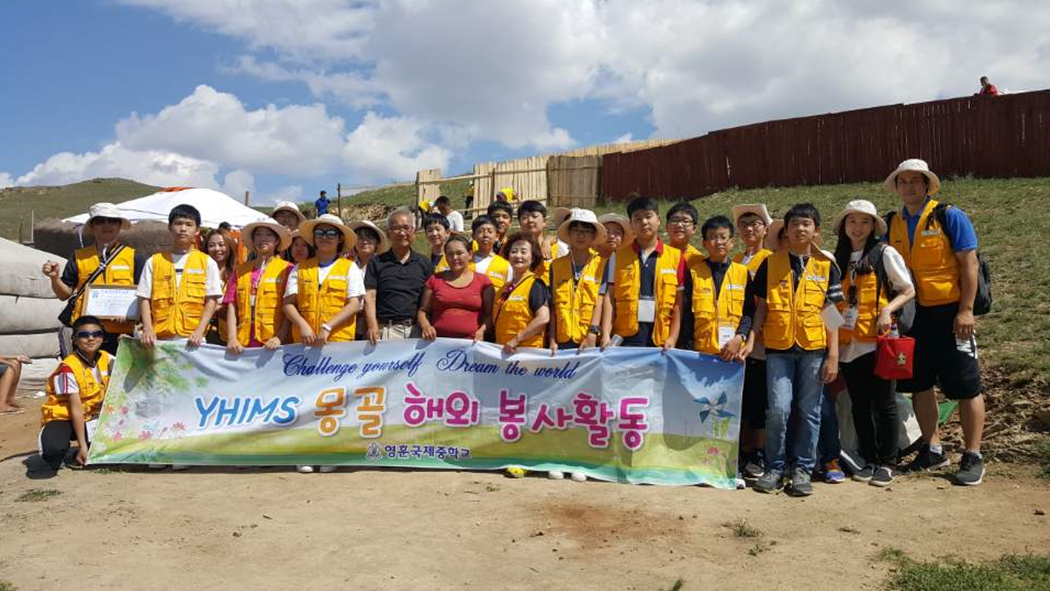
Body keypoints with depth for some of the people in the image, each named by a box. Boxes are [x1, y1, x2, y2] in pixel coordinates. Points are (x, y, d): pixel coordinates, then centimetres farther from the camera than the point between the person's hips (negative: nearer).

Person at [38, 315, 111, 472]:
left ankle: (81, 457, 0)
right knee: (53, 448, -37)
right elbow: (76, 409, -20)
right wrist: (82, 445, -19)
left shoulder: (106, 359, -2)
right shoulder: (69, 368, -19)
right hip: (63, 417, -6)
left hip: (90, 416, 6)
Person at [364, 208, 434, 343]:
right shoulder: (377, 262, 11)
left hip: (417, 330, 1)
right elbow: (370, 297, 4)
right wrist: (373, 326, -10)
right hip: (386, 330, -1)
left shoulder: (424, 263, 13)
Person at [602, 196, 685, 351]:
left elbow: (678, 303, 5)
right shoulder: (618, 256, 8)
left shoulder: (676, 256, 6)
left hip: (660, 338, 0)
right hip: (625, 337, 0)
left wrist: (673, 338, -3)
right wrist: (606, 334, -6)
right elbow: (610, 297, 4)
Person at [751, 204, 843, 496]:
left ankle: (802, 468, 19)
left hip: (814, 348, 1)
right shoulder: (770, 263, 6)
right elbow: (761, 307, 9)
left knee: (809, 412, 5)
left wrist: (833, 355, 0)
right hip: (779, 347, 0)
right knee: (778, 409, -7)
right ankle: (774, 467, 10)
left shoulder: (827, 266, 6)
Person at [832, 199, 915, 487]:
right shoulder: (838, 258, 12)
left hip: (877, 341, -4)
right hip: (848, 343, 4)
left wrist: (887, 311, -16)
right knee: (859, 405, 10)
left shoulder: (885, 253, 0)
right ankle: (869, 461, 20)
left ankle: (887, 463, 12)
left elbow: (908, 290, 0)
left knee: (883, 403, 1)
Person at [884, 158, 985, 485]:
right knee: (919, 384, 11)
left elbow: (969, 264, -10)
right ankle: (932, 450, 25)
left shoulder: (949, 217, -6)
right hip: (912, 315, 5)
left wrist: (966, 310, -16)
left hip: (949, 312, -5)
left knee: (965, 386, 1)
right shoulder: (893, 224, 8)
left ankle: (973, 458, 11)